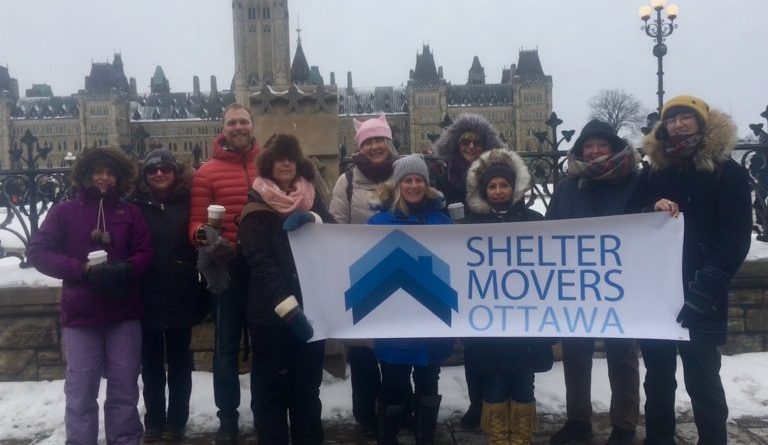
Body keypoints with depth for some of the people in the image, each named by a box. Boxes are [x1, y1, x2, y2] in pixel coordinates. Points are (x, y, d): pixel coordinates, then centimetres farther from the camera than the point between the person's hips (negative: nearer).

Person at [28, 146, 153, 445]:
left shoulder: (130, 213, 6)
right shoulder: (64, 212, 3)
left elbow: (145, 253, 4)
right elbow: (38, 252, -1)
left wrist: (123, 271, -17)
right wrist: (82, 269, -13)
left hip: (124, 315, 1)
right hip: (80, 315, -1)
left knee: (125, 388, 11)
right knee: (81, 391, 6)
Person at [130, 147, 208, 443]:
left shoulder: (188, 202, -1)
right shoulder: (135, 205, -2)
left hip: (181, 298, 0)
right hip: (147, 299, 0)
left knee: (179, 363, 12)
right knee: (151, 364, 13)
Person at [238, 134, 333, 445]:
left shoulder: (311, 198, 10)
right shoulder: (257, 205, -5)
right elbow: (259, 261, -15)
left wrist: (312, 220, -20)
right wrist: (287, 306, -25)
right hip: (271, 314, -4)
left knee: (308, 388, 14)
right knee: (273, 390, 3)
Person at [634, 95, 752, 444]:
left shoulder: (727, 172, 0)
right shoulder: (653, 171, 10)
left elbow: (736, 237, -6)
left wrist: (706, 285, -17)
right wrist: (652, 210, -12)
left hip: (699, 297, -3)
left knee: (702, 379, 2)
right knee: (657, 376, 12)